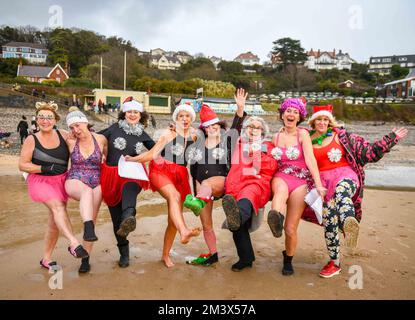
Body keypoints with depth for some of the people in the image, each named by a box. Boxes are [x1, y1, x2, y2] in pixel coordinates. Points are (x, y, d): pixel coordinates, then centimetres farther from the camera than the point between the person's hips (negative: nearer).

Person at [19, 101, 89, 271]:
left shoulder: (62, 135, -1)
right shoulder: (31, 140, -8)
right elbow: (22, 165, -7)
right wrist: (45, 168, -18)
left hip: (61, 181, 4)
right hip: (40, 181, -3)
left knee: (55, 221, 7)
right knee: (57, 205, -31)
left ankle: (46, 258, 22)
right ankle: (73, 243, -37)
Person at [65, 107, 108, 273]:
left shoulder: (101, 139, 1)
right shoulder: (70, 142, 1)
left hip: (96, 183, 1)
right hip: (75, 181, -1)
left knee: (92, 219, -3)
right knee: (87, 191, -38)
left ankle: (86, 258, 9)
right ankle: (88, 229, -51)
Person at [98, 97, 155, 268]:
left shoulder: (142, 134, 11)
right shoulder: (115, 128, 4)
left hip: (132, 174, 0)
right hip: (112, 175, 0)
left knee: (129, 187, -40)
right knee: (116, 218, 2)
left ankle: (129, 217, -69)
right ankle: (124, 253, 19)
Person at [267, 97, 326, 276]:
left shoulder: (303, 134, 0)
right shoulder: (276, 137, 12)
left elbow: (310, 160, -11)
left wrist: (318, 184, -19)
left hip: (300, 180, -2)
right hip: (280, 177, 2)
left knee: (291, 228, -6)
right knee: (282, 189, -39)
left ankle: (288, 260, 19)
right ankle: (275, 219, -68)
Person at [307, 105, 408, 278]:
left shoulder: (341, 136, 13)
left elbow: (369, 150, 11)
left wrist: (391, 138, 6)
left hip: (345, 175, -1)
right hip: (323, 180, 2)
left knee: (340, 189, -39)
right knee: (329, 221, -13)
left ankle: (349, 223, -69)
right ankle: (335, 263, 2)